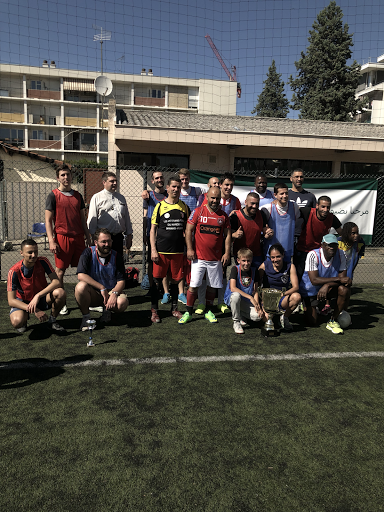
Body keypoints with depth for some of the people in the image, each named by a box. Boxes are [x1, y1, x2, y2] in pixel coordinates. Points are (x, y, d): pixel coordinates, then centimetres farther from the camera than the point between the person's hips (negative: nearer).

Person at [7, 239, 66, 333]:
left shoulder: (42, 262, -17)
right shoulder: (14, 271, -22)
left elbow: (56, 282, -23)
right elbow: (11, 301, -22)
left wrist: (38, 296, -36)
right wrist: (34, 311, -34)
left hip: (42, 298, 2)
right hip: (23, 302, -2)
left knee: (60, 292, -30)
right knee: (17, 322, -34)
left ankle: (52, 321, -3)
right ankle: (25, 318, 6)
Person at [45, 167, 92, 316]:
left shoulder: (78, 196, 14)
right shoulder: (53, 195, 0)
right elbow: (48, 220, -3)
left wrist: (88, 237, 12)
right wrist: (51, 241, -12)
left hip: (78, 237, 4)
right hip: (62, 237, -4)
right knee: (60, 270, 1)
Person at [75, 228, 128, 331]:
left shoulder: (117, 256, -3)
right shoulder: (88, 253, -8)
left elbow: (121, 281, -6)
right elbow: (81, 275, -20)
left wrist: (114, 293, -28)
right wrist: (102, 288, -24)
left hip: (111, 291, 1)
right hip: (93, 293, -1)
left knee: (122, 303, -31)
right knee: (81, 286, -34)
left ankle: (107, 309, 7)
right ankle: (86, 316, -9)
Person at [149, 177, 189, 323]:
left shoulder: (184, 207, 9)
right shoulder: (160, 206, 1)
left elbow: (187, 229, 15)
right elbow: (153, 229, 1)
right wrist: (153, 249, -7)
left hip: (178, 250, 3)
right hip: (161, 250, -2)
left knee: (175, 280, 10)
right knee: (157, 280, 1)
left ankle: (174, 309, 25)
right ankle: (154, 311, 13)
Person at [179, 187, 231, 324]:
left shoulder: (223, 215, 7)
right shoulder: (198, 211, -1)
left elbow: (227, 235, 9)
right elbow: (189, 230, -1)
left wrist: (227, 253, 1)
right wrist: (189, 249, -9)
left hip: (216, 259, 3)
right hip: (198, 257, -2)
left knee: (212, 286, 10)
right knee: (193, 286, -2)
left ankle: (208, 311, 25)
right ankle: (188, 313, 11)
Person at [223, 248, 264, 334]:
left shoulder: (254, 270, -1)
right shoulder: (235, 269, -13)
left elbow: (255, 291, 0)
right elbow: (232, 288, -26)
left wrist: (257, 306, -14)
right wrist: (250, 297, -29)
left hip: (246, 301, 4)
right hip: (231, 298, -4)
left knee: (258, 316, -21)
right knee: (236, 295, -40)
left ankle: (240, 314, 12)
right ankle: (236, 322, -17)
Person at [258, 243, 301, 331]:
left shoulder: (290, 266, -5)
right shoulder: (264, 266, -6)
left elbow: (296, 287, -13)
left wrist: (283, 294, -33)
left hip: (282, 299, 2)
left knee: (297, 296, -31)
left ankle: (285, 317, -2)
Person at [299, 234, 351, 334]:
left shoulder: (340, 254, -16)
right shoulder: (313, 255, -26)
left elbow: (343, 277, -17)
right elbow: (314, 280, -32)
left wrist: (327, 285, -36)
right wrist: (338, 279, -37)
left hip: (329, 288, 3)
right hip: (311, 291, -3)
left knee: (344, 289, -30)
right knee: (312, 322, -6)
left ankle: (333, 321, -10)